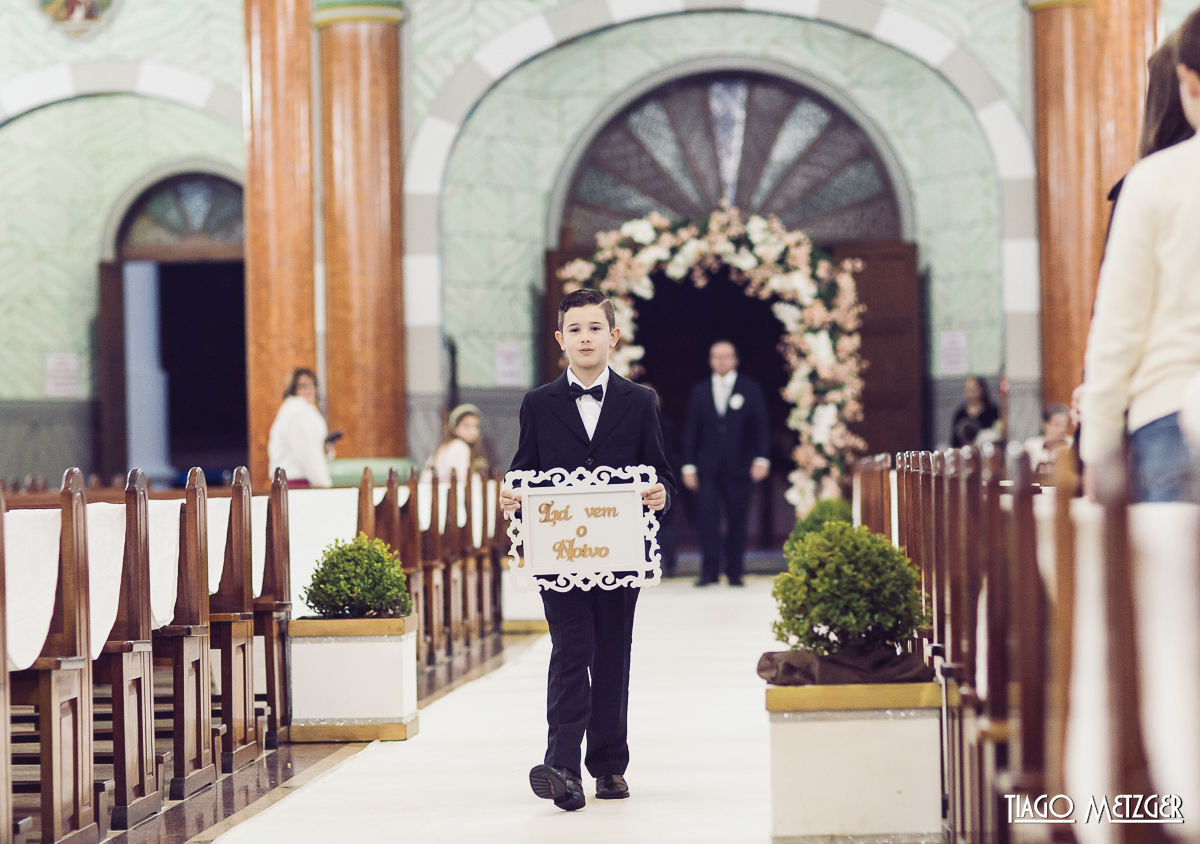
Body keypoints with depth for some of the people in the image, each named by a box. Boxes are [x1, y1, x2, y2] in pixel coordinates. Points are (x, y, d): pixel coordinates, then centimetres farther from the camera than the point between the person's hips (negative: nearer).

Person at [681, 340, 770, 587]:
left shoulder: (750, 389, 7)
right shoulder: (700, 391, 12)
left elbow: (761, 426, 2)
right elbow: (692, 430, 11)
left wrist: (761, 458, -10)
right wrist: (689, 465, 4)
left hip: (739, 466, -1)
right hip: (708, 467, 1)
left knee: (738, 519, 0)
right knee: (706, 514, -12)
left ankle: (734, 571, 9)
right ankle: (710, 570, -12)